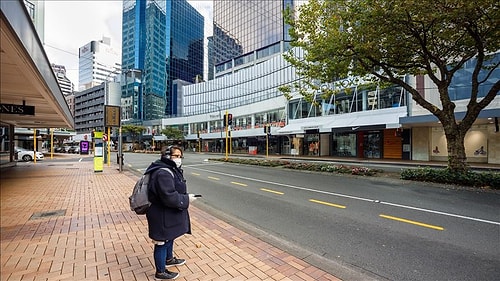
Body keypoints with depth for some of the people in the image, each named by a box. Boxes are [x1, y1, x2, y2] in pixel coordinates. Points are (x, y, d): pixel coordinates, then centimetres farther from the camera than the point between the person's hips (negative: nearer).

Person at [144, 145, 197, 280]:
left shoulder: (170, 170, 6)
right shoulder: (163, 173, -28)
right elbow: (169, 197, -32)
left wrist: (184, 196, 4)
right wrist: (186, 199, -21)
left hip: (169, 214, 11)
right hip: (162, 216, -10)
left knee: (170, 237, 28)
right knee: (162, 242, 9)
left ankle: (169, 259, 51)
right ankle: (160, 272, 30)